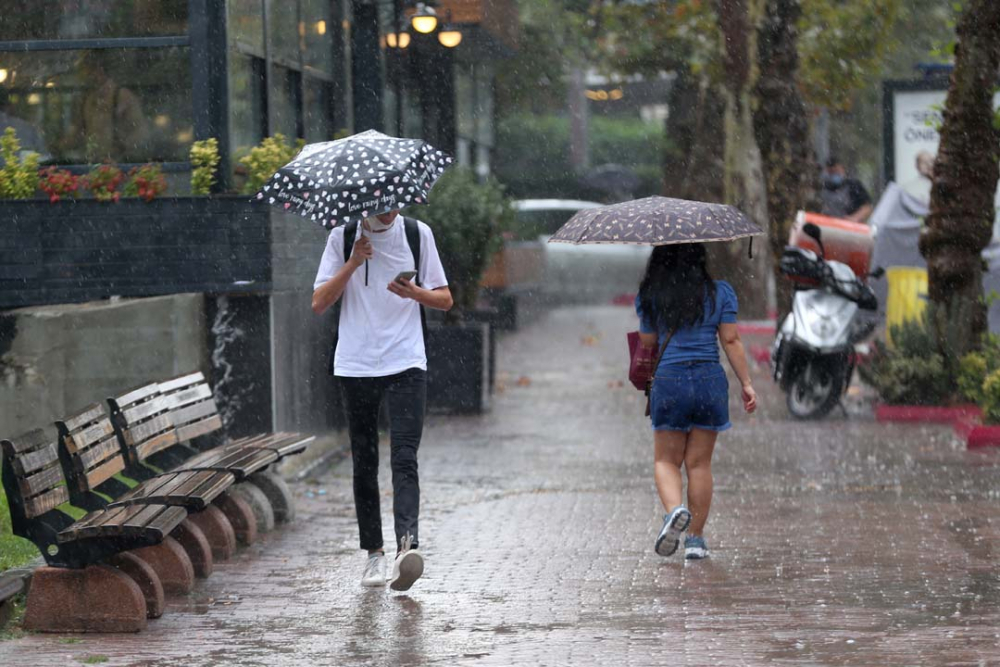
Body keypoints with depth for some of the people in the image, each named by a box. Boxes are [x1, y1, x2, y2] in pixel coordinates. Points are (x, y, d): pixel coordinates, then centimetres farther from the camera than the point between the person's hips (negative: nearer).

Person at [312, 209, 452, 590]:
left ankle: (407, 543, -27)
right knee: (364, 463, 6)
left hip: (406, 363, -1)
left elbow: (445, 300, 9)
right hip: (356, 366, 1)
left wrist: (415, 293, -12)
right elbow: (319, 303, 0)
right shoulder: (342, 238, 4)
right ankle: (374, 554, 13)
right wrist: (353, 263, -11)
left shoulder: (417, 235, 4)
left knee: (404, 458, -15)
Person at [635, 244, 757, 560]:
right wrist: (746, 384, 7)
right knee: (699, 462, 7)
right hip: (711, 380, 1)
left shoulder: (649, 296, 2)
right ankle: (696, 538, 9)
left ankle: (674, 508, -19)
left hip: (668, 380, -1)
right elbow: (731, 341, 2)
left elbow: (647, 344, 8)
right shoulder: (720, 292, 3)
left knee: (666, 459, 10)